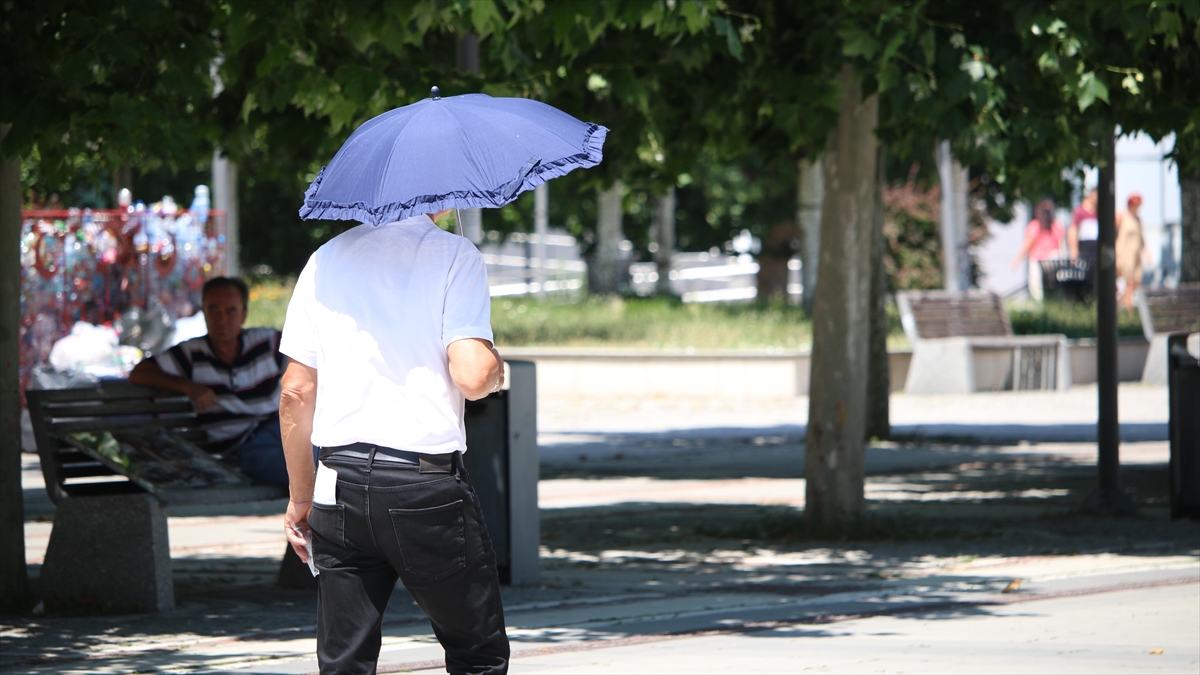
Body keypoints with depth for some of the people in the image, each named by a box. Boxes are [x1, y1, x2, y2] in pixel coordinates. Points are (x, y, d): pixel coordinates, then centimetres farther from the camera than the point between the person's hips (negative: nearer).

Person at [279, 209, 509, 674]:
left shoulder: (326, 258, 8)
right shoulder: (454, 255, -6)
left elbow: (296, 391, 8)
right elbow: (471, 376, -17)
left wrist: (301, 496, 17)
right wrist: (496, 369, 7)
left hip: (340, 487, 4)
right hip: (427, 486, -4)